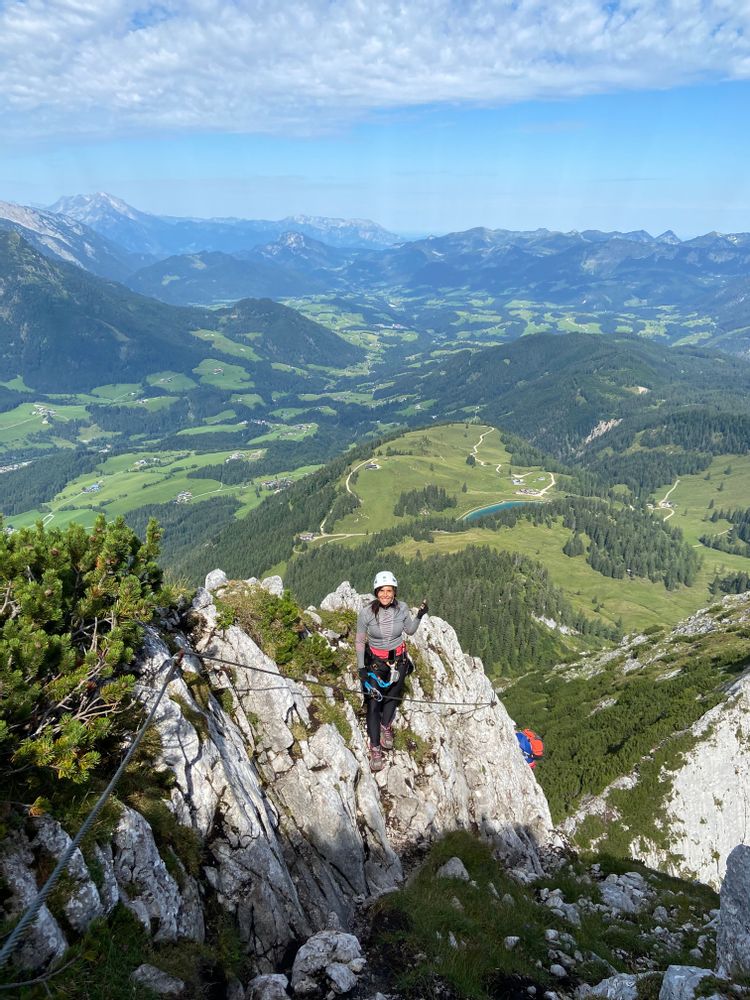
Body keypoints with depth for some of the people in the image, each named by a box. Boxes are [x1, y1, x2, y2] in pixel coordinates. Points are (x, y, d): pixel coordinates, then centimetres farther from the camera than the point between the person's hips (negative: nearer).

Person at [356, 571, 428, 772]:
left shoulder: (402, 608, -17)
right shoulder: (367, 612, -23)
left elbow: (410, 631, 1)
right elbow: (359, 641, -10)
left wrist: (420, 616, -15)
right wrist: (361, 668, -11)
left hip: (398, 661, 2)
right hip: (375, 662, -2)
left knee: (392, 697, 21)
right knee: (374, 703, -1)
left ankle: (386, 726, 49)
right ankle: (375, 748, 15)